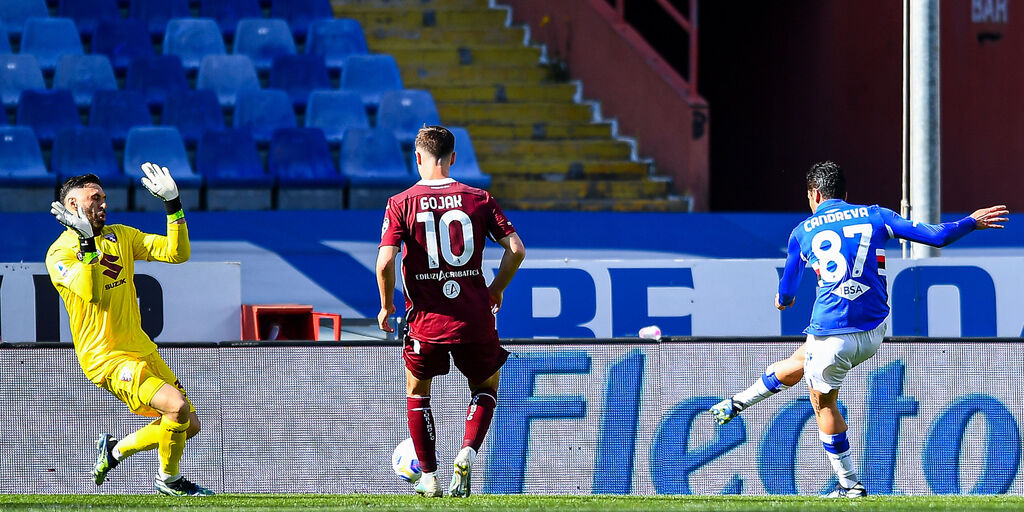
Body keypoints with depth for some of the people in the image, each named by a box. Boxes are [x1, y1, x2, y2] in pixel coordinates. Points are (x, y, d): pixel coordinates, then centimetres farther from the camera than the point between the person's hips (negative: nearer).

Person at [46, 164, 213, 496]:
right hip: (107, 358, -8)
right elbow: (93, 295, -26)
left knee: (189, 425, 9)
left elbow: (177, 253, 2)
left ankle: (116, 450, 26)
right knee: (177, 406, -23)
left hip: (142, 351, 8)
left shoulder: (120, 236, 10)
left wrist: (173, 204, -5)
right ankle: (168, 479, 0)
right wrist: (88, 243, -33)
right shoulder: (60, 254, -9)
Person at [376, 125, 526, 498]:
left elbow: (385, 262, -13)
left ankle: (429, 478, 20)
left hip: (426, 319, -1)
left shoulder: (401, 204, -3)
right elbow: (516, 249, -4)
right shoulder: (479, 200, 1)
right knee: (486, 388, 23)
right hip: (474, 317, 1)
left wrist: (386, 306, 3)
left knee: (417, 391, 24)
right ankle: (466, 455, -2)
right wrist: (496, 290, 12)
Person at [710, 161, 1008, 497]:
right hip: (873, 334, 4)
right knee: (798, 362, 27)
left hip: (832, 335, -4)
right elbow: (937, 236, 3)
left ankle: (850, 484, 20)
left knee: (823, 403, 17)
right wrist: (972, 223, 21)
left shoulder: (803, 232, 5)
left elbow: (785, 294, 17)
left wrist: (782, 300, 42)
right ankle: (737, 403, 39)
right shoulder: (875, 217, 6)